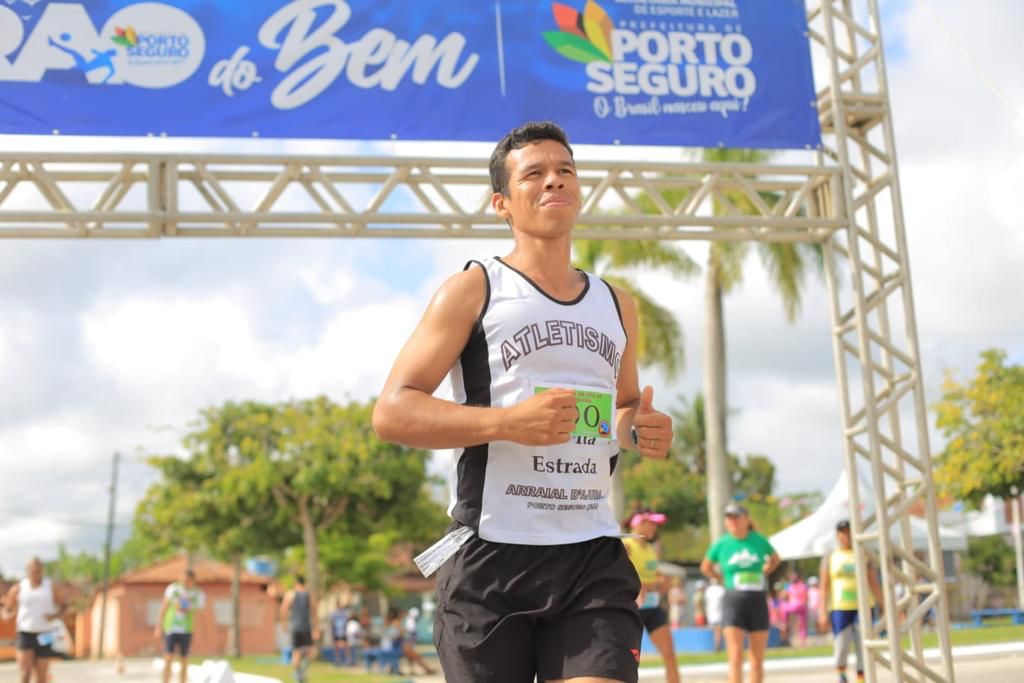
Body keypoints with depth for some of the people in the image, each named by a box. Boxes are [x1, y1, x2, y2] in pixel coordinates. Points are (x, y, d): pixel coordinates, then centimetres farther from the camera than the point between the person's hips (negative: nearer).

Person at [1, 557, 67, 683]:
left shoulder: (52, 587, 0)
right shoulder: (18, 588, 1)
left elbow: (64, 606, 10)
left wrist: (55, 616, -12)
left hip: (44, 636, 1)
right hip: (24, 634, -1)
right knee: (25, 672, -18)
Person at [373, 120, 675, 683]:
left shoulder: (616, 305, 16)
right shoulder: (474, 290, 0)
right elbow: (391, 412, -7)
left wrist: (640, 430, 5)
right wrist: (508, 422, -20)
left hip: (593, 557, 4)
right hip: (491, 557, -3)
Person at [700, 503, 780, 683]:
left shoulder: (759, 540, 1)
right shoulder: (722, 544, -1)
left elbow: (775, 559, 21)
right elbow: (706, 567, 15)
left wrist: (762, 575, 9)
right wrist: (725, 580, 6)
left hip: (758, 601, 2)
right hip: (733, 601, -2)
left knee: (757, 660, 7)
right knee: (736, 658, -12)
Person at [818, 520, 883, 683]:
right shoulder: (830, 557, 6)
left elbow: (874, 583, 10)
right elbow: (824, 587, 2)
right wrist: (823, 612, -6)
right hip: (839, 608, -1)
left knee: (863, 648, -1)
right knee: (841, 648, -7)